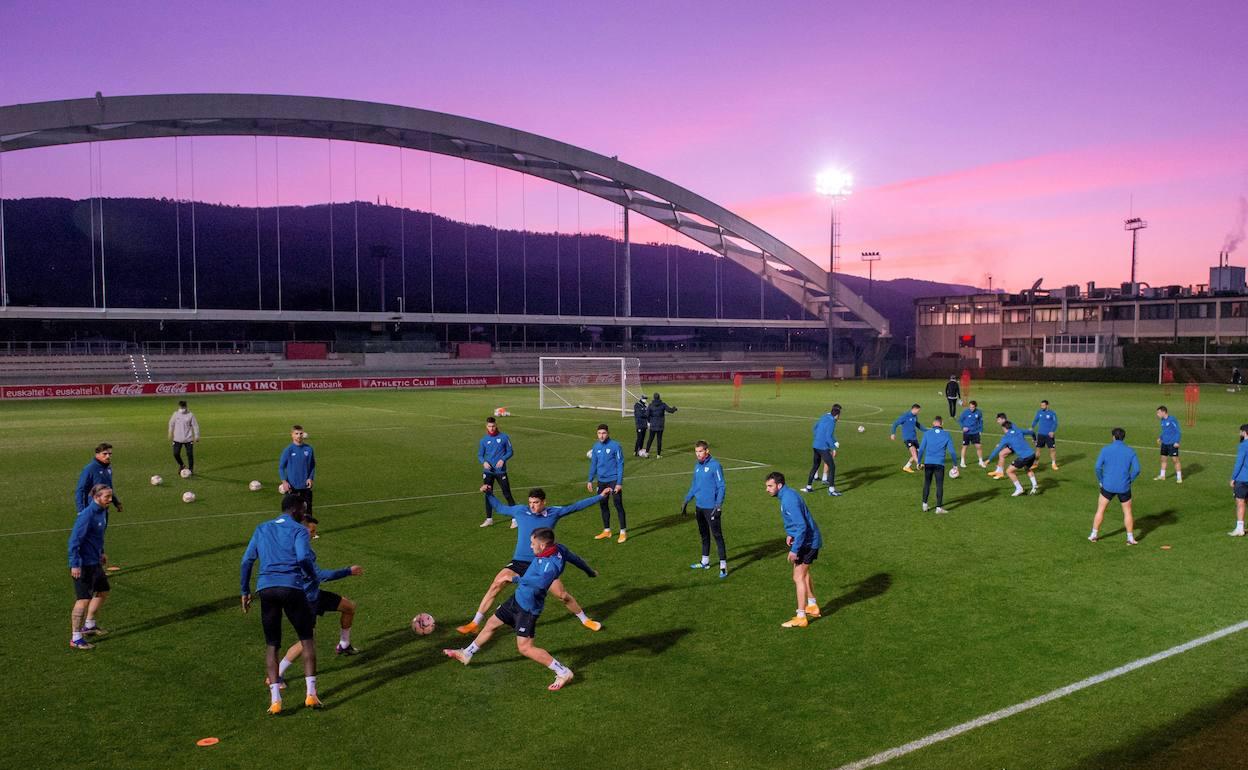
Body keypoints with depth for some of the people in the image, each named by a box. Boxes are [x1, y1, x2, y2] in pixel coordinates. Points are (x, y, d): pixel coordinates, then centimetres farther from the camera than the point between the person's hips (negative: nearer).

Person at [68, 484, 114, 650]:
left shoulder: (102, 511, 5)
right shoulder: (87, 515, -23)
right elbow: (75, 539, -23)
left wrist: (101, 552, 24)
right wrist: (75, 564, -24)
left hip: (95, 561, 9)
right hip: (83, 564, -9)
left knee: (103, 591, 19)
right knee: (84, 599, -5)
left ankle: (89, 625, 36)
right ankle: (76, 639, 5)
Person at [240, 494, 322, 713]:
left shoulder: (262, 529, 19)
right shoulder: (299, 530, 2)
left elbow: (246, 561, 16)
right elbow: (304, 557, -15)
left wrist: (245, 591, 21)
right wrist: (315, 580, 0)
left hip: (266, 588, 4)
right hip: (292, 588, -4)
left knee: (271, 645, 13)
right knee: (307, 639, 12)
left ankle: (275, 700, 4)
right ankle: (311, 694, 6)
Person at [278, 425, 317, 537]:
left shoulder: (309, 449, 0)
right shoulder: (288, 450, -6)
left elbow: (313, 465, 10)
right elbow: (281, 467, -1)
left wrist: (311, 478, -4)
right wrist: (284, 481, -13)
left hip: (306, 486, 2)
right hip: (292, 486, -2)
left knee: (308, 508, 8)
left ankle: (311, 531, 17)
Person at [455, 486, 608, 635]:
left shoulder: (554, 512, -3)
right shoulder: (520, 510, -2)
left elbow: (576, 506, 5)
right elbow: (499, 508, 14)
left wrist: (600, 496, 6)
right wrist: (488, 493, 2)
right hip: (519, 562, 1)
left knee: (563, 595, -1)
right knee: (494, 586, -13)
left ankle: (585, 620, 24)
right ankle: (474, 623, -2)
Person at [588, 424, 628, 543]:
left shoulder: (615, 445, -12)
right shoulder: (596, 446, 4)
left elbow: (620, 464, -11)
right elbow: (593, 464, 14)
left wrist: (619, 483, -14)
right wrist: (590, 480, 10)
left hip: (614, 480, -6)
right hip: (601, 481, 6)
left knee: (618, 505, -4)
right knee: (603, 505, 12)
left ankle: (623, 532, 4)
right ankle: (606, 531, 26)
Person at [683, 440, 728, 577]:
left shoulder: (715, 465, -13)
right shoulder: (697, 466, 10)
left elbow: (721, 486, -15)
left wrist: (718, 505, -22)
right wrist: (686, 501, 19)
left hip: (711, 508, -8)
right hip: (699, 507, 8)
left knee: (717, 535, -6)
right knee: (704, 535, 18)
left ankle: (723, 566, -3)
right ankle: (705, 562, 31)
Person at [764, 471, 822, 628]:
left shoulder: (789, 500, -25)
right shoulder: (786, 496, 8)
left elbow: (802, 526, -28)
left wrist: (794, 550, -26)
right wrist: (790, 534, 6)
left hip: (807, 542, -11)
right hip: (811, 540, 11)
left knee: (799, 578, -6)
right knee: (803, 574, 24)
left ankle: (801, 618, -2)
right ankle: (812, 607, 37)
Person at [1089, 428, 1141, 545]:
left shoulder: (1106, 449, -4)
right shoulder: (1130, 451, 0)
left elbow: (1098, 467, -11)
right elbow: (1137, 469, -7)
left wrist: (1101, 480, 3)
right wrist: (1129, 480, 6)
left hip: (1108, 486, -1)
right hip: (1124, 487, 1)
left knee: (1100, 510, 12)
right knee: (1127, 512, 14)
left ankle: (1094, 535, 15)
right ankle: (1130, 538, 15)